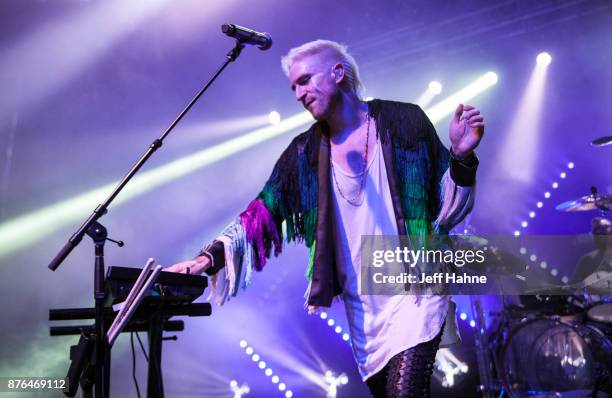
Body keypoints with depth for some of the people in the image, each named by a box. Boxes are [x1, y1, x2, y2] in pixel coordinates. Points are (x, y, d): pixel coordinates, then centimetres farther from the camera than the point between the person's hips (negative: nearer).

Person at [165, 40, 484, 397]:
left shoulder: (404, 123, -3)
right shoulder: (305, 152, 4)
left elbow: (445, 205, 0)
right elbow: (262, 213, -1)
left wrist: (461, 156, -19)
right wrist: (210, 257, -14)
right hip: (361, 305, 4)